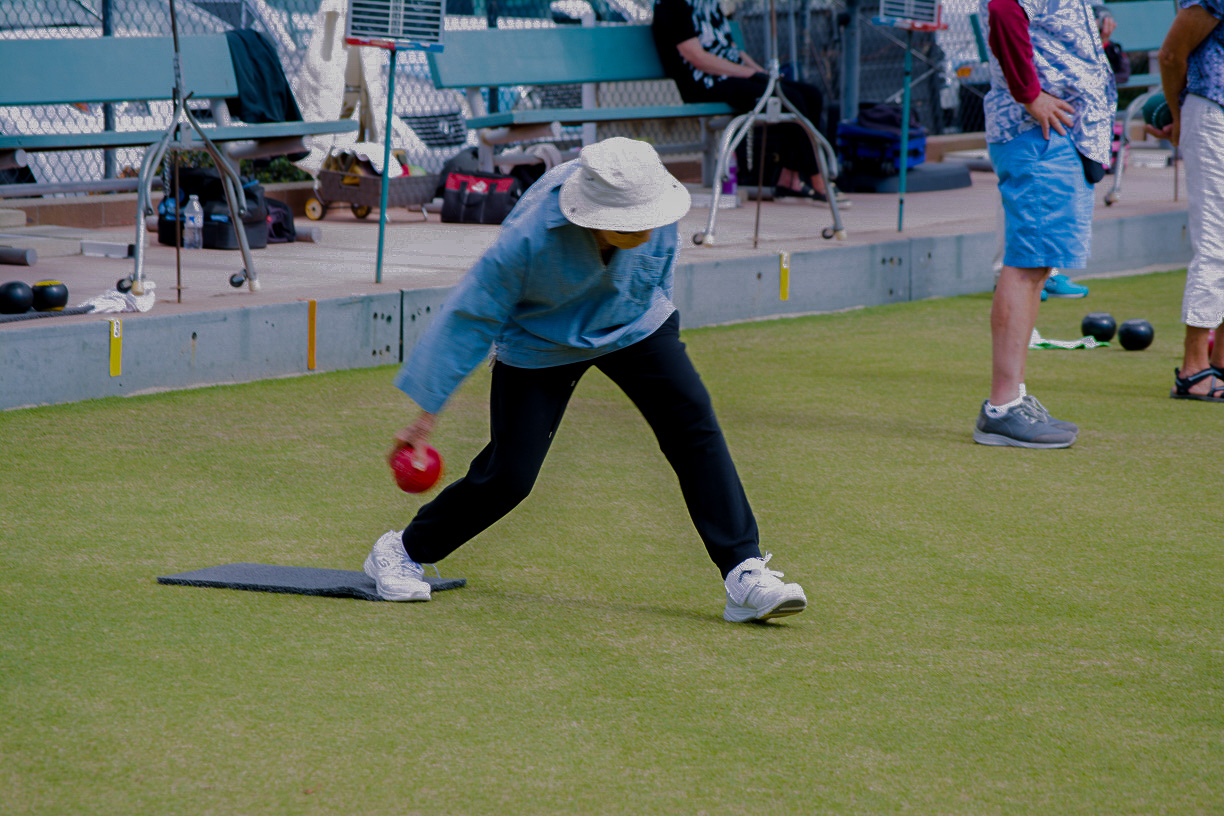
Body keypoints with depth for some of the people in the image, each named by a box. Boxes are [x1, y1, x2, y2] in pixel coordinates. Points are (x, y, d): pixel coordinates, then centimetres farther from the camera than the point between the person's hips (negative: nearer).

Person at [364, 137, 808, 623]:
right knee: (509, 476, -8)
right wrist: (426, 414, -25)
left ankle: (744, 574, -13)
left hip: (634, 327, 4)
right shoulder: (529, 239, -37)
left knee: (694, 424, -15)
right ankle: (402, 553, 17)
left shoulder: (655, 207, -25)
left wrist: (653, 318, 17)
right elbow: (468, 320, -27)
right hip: (540, 345, -4)